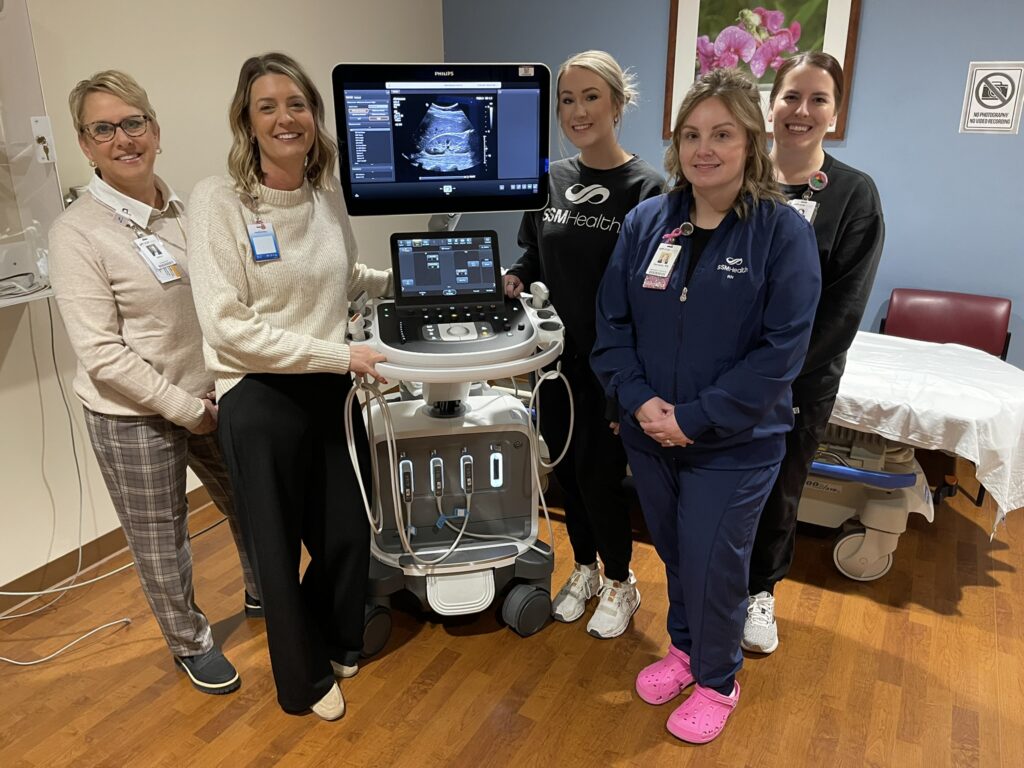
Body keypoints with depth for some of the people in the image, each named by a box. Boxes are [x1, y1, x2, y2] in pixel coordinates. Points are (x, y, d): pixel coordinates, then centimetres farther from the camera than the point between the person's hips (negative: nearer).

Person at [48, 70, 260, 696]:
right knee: (162, 543, 11)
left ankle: (263, 595, 48)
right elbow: (102, 353, -17)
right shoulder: (78, 233, -15)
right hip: (135, 416, -5)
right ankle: (191, 641, 38)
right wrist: (188, 409, -16)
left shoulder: (185, 209, 1)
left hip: (211, 400, 5)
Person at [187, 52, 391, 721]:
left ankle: (337, 642, 48)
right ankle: (304, 677, 40)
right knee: (282, 548, 13)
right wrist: (340, 354, -20)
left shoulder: (327, 195, 4)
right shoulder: (219, 201, -14)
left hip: (332, 391, 5)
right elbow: (228, 327, -19)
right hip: (261, 398, -5)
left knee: (350, 534, 16)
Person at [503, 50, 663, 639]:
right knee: (566, 466, 15)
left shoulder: (644, 187, -11)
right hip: (558, 354, 5)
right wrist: (515, 277, -7)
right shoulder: (550, 179, 4)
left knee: (599, 474, 3)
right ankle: (585, 570, 39)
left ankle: (620, 583, 30)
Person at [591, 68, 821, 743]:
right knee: (675, 555, 21)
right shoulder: (646, 222, -2)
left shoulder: (784, 231, -12)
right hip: (649, 434, 4)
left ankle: (718, 680, 37)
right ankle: (685, 647, 47)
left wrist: (695, 418, -19)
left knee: (712, 566, 10)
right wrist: (639, 399, -14)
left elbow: (782, 349, -16)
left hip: (734, 443, -3)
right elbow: (613, 321, 0)